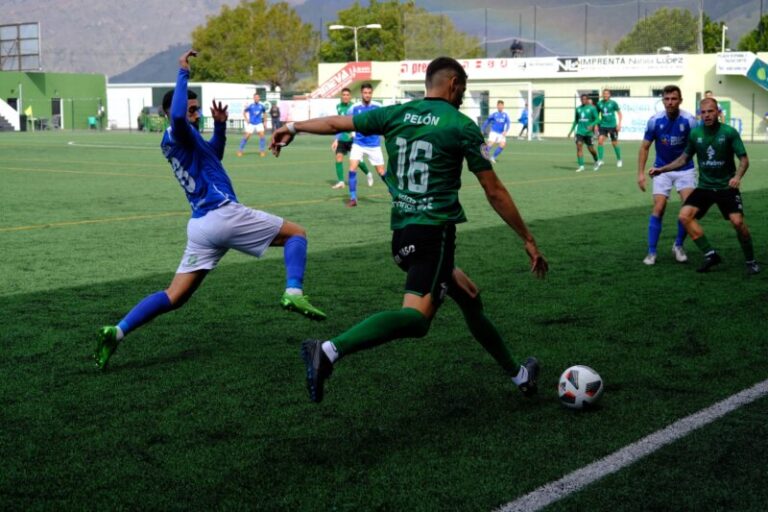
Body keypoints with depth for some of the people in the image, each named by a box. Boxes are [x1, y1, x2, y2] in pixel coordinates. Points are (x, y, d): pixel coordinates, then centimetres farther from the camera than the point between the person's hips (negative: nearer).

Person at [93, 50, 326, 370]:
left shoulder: (182, 140, 21)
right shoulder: (177, 134, -6)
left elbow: (214, 156, 37)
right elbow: (177, 116, -32)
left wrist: (220, 126, 23)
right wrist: (183, 73, -23)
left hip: (200, 226, 8)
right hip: (223, 214, -8)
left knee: (174, 297, 7)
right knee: (296, 234, 6)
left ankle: (117, 332, -5)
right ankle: (293, 293, -16)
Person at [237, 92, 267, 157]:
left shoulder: (261, 106, -1)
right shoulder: (250, 106, -6)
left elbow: (264, 113, 18)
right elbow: (244, 112, 9)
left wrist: (264, 122, 15)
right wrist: (246, 120, -2)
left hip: (259, 123, 1)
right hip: (251, 124, -1)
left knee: (262, 135, -15)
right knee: (246, 136, -5)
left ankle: (262, 151, -5)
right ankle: (240, 150, 8)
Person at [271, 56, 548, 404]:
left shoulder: (395, 114, 9)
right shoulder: (462, 126, -4)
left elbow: (336, 123, 20)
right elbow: (494, 193, -2)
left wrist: (293, 128, 38)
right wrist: (528, 240, 6)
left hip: (402, 232, 8)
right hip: (434, 231, -8)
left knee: (469, 297, 20)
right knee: (416, 316, -20)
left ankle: (518, 374, 31)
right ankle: (330, 351, -39)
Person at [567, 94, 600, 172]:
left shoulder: (592, 108, -4)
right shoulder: (578, 108, 11)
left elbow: (596, 119, -8)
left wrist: (592, 125, -27)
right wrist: (571, 131, 16)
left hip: (588, 132, -4)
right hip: (580, 131, 4)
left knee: (590, 148, 5)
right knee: (579, 146, -12)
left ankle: (597, 161, 32)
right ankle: (581, 166, -12)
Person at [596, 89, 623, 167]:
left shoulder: (613, 103, -6)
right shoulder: (599, 103, 2)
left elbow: (619, 113, 0)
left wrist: (619, 124, -8)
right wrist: (596, 125, 8)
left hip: (612, 125, -2)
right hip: (603, 125, 2)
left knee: (614, 143, 6)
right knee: (600, 140, -14)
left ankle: (619, 160, 23)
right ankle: (600, 160, -9)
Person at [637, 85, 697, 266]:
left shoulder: (689, 120, -16)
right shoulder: (655, 121, -12)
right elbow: (645, 147, -2)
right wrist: (641, 173, -7)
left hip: (685, 169, 0)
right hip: (662, 169, 0)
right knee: (658, 208, -10)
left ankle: (678, 245, 9)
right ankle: (651, 252, -1)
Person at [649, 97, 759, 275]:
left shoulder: (729, 132, -9)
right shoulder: (695, 133, 0)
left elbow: (744, 159, -8)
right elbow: (684, 158, 14)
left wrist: (737, 176, -27)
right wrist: (661, 169, 9)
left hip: (726, 187, -4)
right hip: (704, 186, 4)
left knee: (737, 221, -20)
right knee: (684, 215, -15)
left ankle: (751, 261, 4)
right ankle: (710, 255, -6)